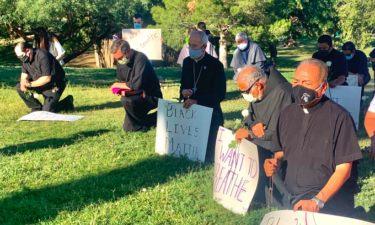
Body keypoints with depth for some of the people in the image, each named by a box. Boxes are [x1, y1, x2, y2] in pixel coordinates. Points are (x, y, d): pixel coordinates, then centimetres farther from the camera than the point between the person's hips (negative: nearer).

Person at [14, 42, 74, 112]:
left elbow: (47, 79, -30)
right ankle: (37, 108, 3)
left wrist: (29, 84, -24)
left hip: (54, 85, -8)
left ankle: (67, 101, 11)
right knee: (19, 87, -7)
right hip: (40, 83, 8)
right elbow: (24, 74, 6)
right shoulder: (26, 58, -2)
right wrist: (23, 83, -18)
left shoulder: (43, 56, -28)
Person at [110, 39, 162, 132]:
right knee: (127, 128, 10)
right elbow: (121, 81, 13)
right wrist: (122, 89, -11)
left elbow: (136, 85, -32)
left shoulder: (140, 58, -25)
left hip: (152, 97, -9)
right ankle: (157, 117, 23)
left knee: (126, 100, -33)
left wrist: (118, 85, -16)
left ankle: (142, 125, -10)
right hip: (138, 96, 9)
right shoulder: (121, 62, 1)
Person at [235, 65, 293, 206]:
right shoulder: (257, 93, 3)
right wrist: (254, 125, -12)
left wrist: (248, 134, -16)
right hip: (262, 144, 9)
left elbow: (276, 133, -25)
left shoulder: (282, 93, -24)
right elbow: (249, 116, 12)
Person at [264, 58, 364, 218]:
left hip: (327, 200, -6)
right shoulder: (288, 113, 5)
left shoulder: (339, 117, -12)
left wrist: (317, 201, -23)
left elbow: (344, 169, -14)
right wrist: (276, 162, -5)